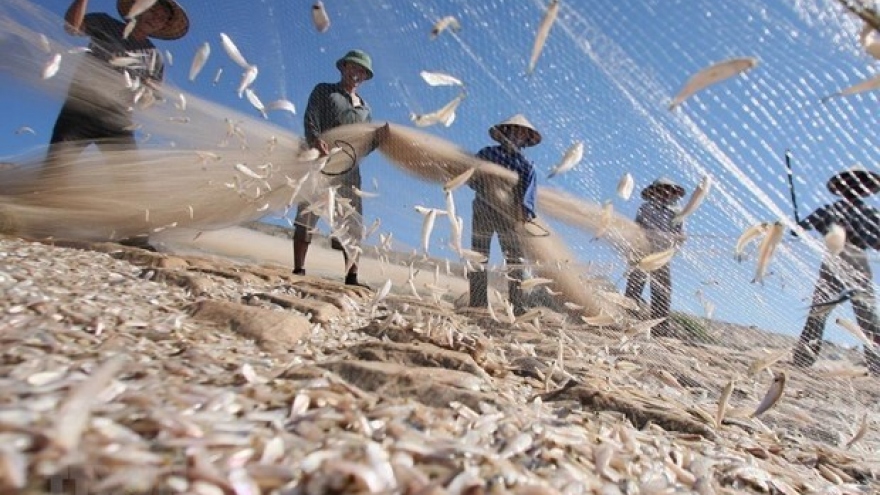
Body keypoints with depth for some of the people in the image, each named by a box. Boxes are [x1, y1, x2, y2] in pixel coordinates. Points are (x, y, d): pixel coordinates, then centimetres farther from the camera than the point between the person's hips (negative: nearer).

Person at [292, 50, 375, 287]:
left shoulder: (364, 106, 26)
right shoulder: (323, 90, 13)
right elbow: (311, 118, -4)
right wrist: (316, 139, -24)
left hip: (349, 168, 5)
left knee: (353, 225, 0)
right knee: (307, 217, -8)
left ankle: (352, 276, 3)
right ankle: (298, 271, -7)